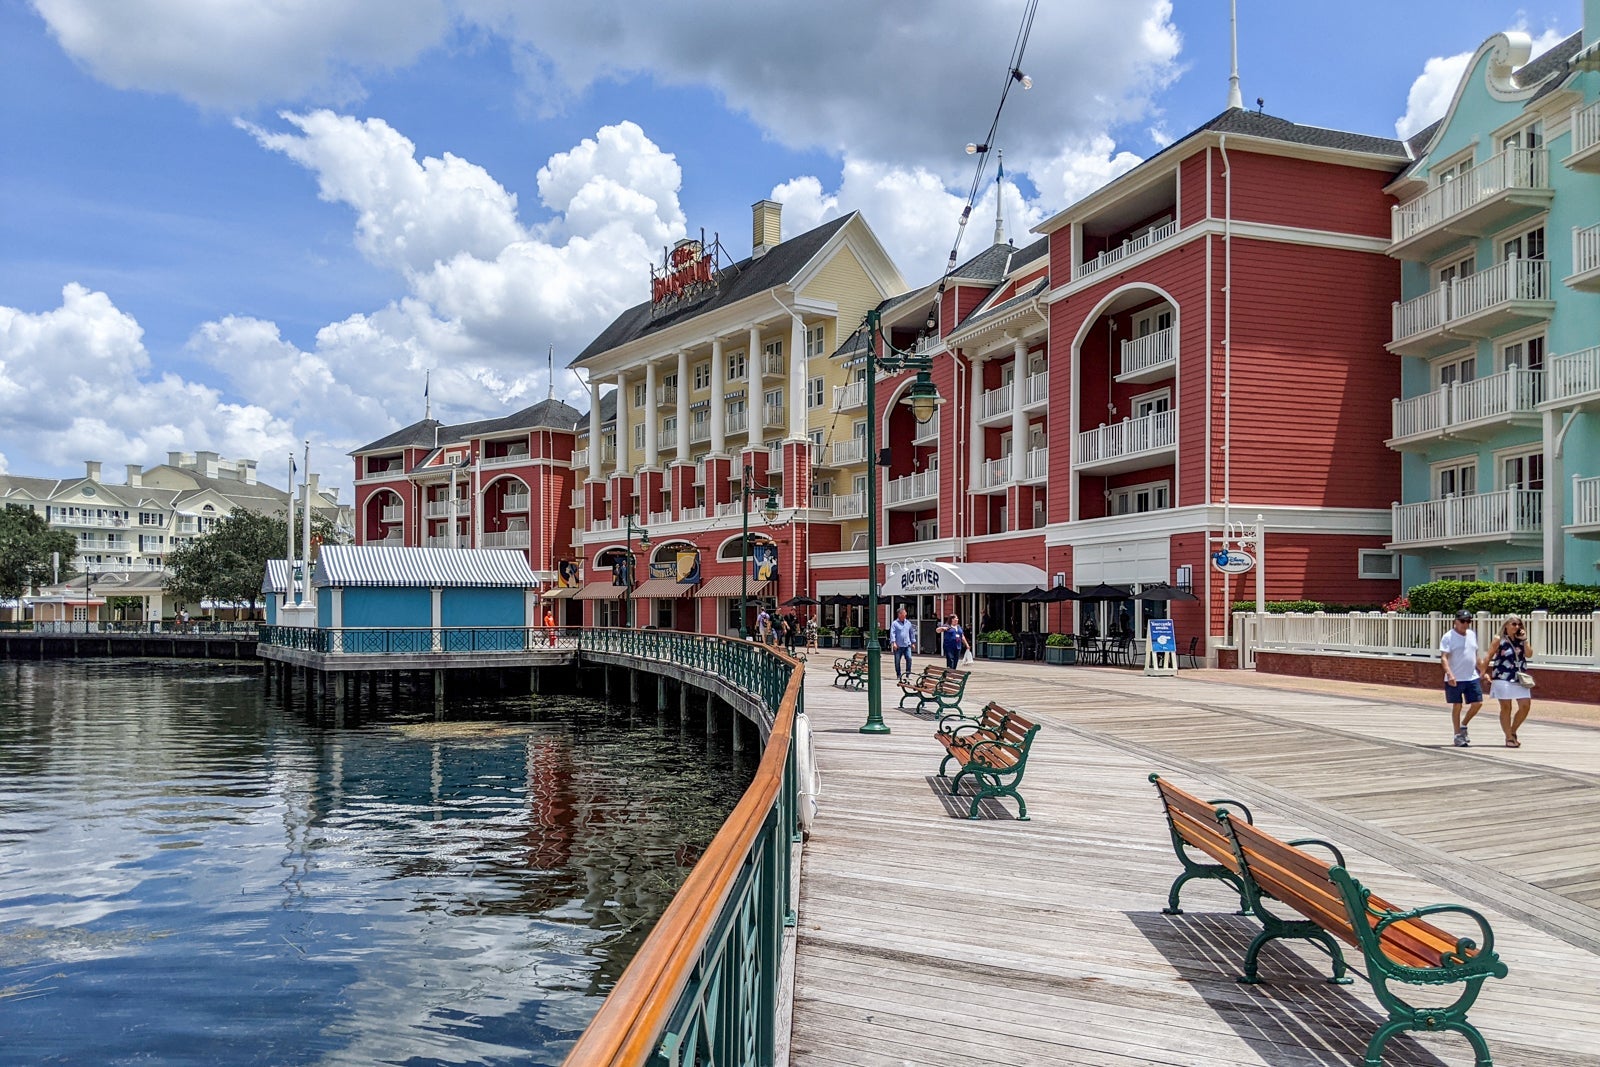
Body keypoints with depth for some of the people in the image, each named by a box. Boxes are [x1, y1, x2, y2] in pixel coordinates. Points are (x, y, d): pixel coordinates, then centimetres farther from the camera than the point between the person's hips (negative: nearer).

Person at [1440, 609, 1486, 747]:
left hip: (1472, 677, 6)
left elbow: (1475, 655, 21)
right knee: (1457, 706, 2)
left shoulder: (1472, 635, 11)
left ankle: (1463, 725, 25)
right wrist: (1449, 674, -28)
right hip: (1455, 679, -6)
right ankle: (1458, 736, 11)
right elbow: (1444, 658, -16)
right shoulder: (1448, 637, -9)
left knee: (1478, 703, 2)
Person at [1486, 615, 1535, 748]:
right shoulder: (1500, 640, 0)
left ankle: (1512, 731, 18)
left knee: (1525, 705, -2)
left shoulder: (1521, 640, 12)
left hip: (1519, 678, 4)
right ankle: (1509, 737, 8)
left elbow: (1529, 653, -2)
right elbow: (1489, 657, 0)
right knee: (1506, 707, 0)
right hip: (1503, 677, -4)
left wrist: (1525, 639, -6)